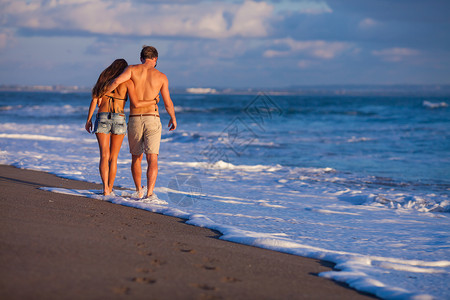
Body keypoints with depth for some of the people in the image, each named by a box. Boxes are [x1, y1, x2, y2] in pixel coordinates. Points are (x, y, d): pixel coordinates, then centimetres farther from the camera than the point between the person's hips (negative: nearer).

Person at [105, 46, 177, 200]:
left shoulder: (133, 69, 1)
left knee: (136, 157, 18)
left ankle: (139, 191, 28)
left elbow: (117, 81, -16)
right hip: (152, 120, -2)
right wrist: (173, 118, 24)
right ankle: (150, 193, -19)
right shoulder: (161, 77, 3)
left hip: (134, 120, 2)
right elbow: (168, 103, 6)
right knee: (152, 159, -6)